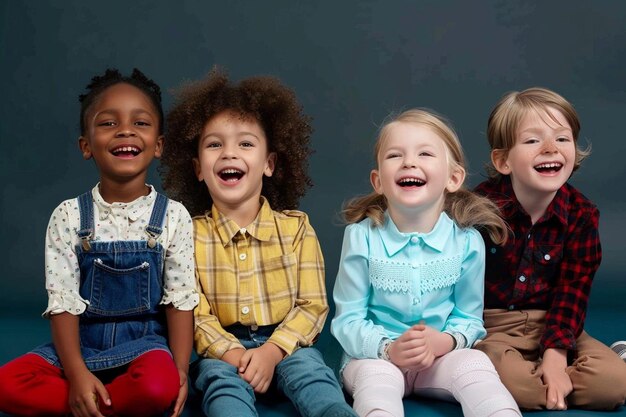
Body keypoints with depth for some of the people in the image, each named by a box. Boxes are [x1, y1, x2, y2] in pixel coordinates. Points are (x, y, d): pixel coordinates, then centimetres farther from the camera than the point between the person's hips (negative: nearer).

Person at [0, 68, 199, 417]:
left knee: (159, 387, -35)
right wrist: (77, 374, -19)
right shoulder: (69, 216, -2)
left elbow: (181, 299, -5)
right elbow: (63, 301, -6)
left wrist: (180, 370, -18)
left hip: (145, 342, -1)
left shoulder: (173, 216, -3)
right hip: (82, 342, 1)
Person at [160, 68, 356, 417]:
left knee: (309, 370, -30)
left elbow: (312, 305, -1)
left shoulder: (296, 226, 4)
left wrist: (272, 351, -17)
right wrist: (234, 354, -21)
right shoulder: (191, 234, 3)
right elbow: (195, 316, -2)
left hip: (286, 345, 1)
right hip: (223, 352, 0)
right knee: (223, 381, -32)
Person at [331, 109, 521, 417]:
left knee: (475, 365, -27)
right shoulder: (361, 236, -10)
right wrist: (388, 349, -26)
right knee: (378, 377, -33)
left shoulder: (467, 241, -6)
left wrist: (445, 341, -21)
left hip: (440, 356, 2)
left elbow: (469, 318, 2)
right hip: (375, 356, -1)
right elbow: (347, 319, -8)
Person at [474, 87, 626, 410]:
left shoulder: (581, 214, -6)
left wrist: (555, 354, -18)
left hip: (550, 323, 3)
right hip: (488, 325, -2)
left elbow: (573, 288, -7)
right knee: (511, 380, -32)